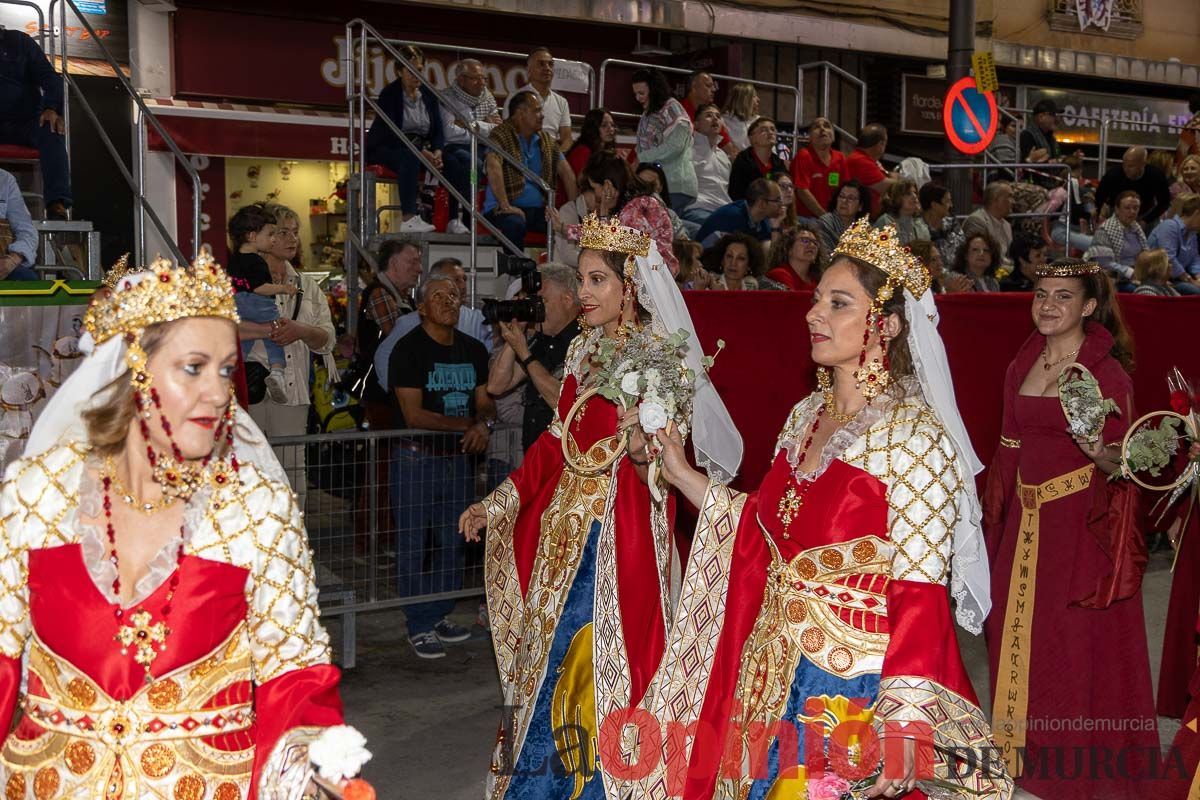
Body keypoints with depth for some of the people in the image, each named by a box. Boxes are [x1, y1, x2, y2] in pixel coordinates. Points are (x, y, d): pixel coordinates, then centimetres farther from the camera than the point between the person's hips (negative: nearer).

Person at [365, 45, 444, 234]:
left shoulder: (429, 94, 7)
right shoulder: (389, 94, -10)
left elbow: (438, 129, 5)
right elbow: (392, 134, -19)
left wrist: (437, 151, -18)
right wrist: (421, 152, -31)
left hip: (418, 148, 5)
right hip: (385, 148, -5)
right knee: (410, 157, -39)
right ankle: (408, 219, -47)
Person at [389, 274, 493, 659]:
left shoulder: (473, 349, 10)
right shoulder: (409, 349, -9)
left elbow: (485, 400, 10)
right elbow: (414, 414, -15)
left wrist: (484, 424, -14)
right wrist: (467, 424, -15)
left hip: (460, 457, 6)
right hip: (417, 458, -6)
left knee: (452, 543, 12)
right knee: (414, 546, -1)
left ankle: (440, 616, 25)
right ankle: (420, 627, 7)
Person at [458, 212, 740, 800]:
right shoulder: (584, 350, 9)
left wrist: (645, 451, -34)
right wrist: (496, 504, 15)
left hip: (623, 529, -7)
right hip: (564, 524, 7)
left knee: (605, 661, -1)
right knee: (553, 657, 13)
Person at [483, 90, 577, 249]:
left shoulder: (546, 140, 16)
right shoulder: (501, 136, -6)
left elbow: (566, 173, 15)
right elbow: (493, 168, -22)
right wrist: (505, 205, -30)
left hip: (538, 209, 6)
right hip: (509, 209, -6)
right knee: (514, 224, -39)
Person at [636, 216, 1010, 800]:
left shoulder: (914, 437, -16)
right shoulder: (806, 415, 6)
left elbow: (920, 594, -20)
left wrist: (902, 723, -26)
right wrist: (681, 475, 12)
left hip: (854, 690, -7)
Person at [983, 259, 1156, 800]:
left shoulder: (1107, 371, -10)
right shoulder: (1023, 363, 7)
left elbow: (1121, 461, -11)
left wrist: (1100, 453, -34)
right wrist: (996, 520, 11)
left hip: (1083, 521, -6)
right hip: (1026, 517, 6)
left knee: (1078, 643, 1)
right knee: (1019, 632, 14)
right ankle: (1025, 746, 32)